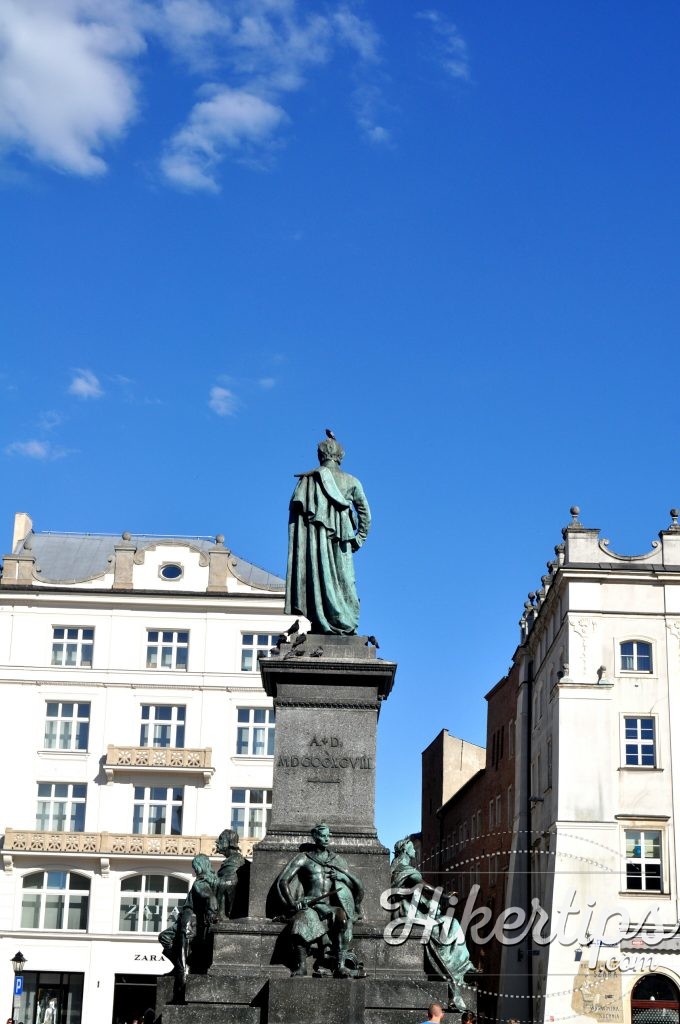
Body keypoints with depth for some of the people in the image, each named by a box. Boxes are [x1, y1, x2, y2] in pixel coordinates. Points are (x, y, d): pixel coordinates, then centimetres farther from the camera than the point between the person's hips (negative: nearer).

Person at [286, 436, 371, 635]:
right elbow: (365, 513, 11)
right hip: (340, 539, 1)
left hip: (315, 535, -1)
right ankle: (346, 624, 0)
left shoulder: (309, 478, 6)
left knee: (320, 575, -2)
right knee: (343, 579, 5)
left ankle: (324, 623, -9)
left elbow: (295, 507, -2)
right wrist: (359, 538, 17)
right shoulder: (351, 481, 11)